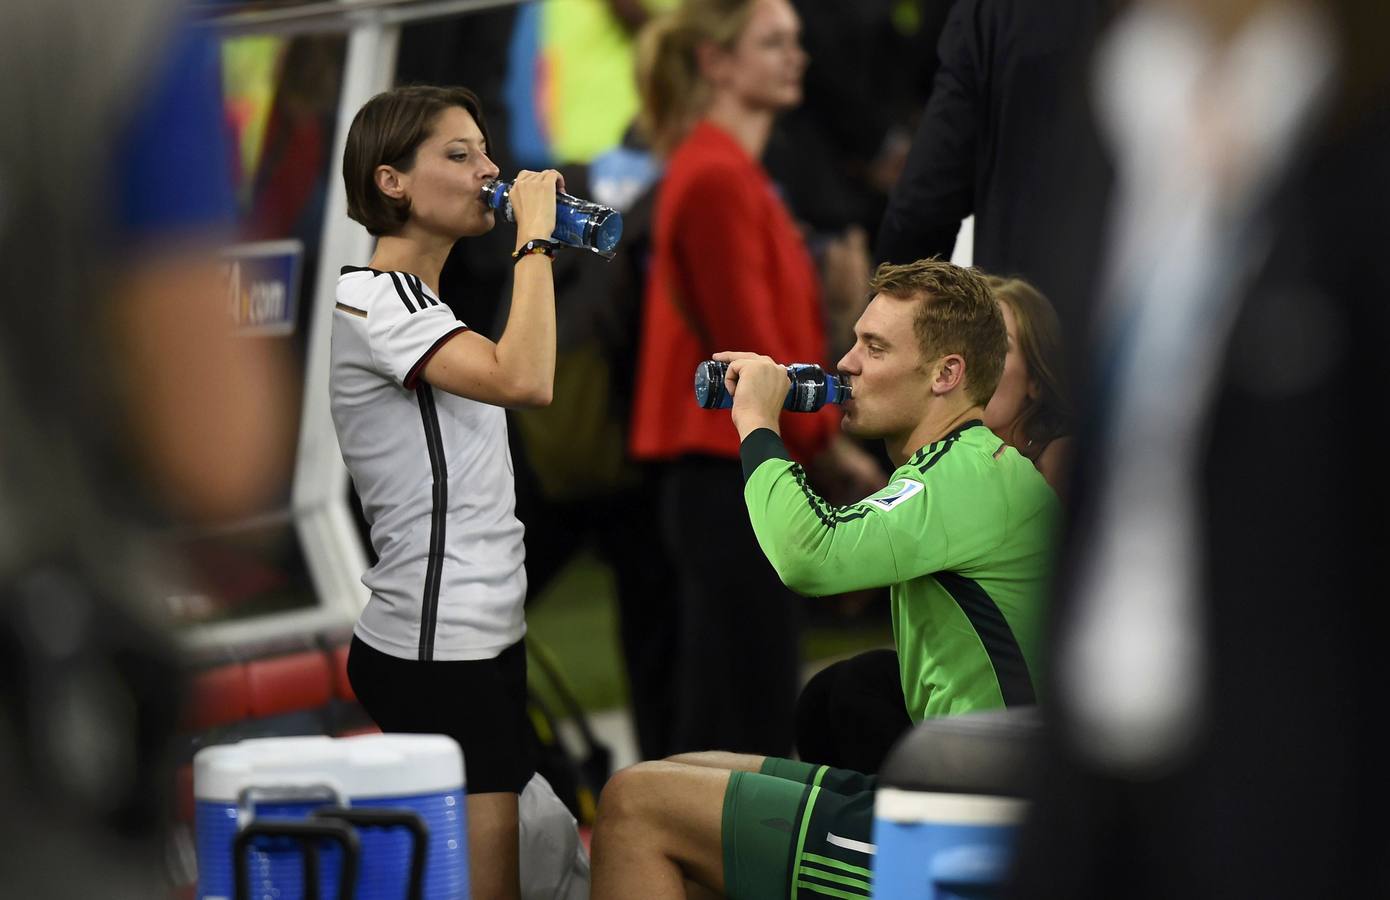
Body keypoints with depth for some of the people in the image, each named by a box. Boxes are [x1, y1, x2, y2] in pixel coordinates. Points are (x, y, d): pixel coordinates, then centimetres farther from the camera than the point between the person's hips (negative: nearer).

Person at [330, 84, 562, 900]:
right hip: (438, 649, -10)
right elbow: (523, 381, -28)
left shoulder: (415, 304, 17)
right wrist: (535, 235, -21)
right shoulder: (373, 300, -14)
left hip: (476, 640, 10)